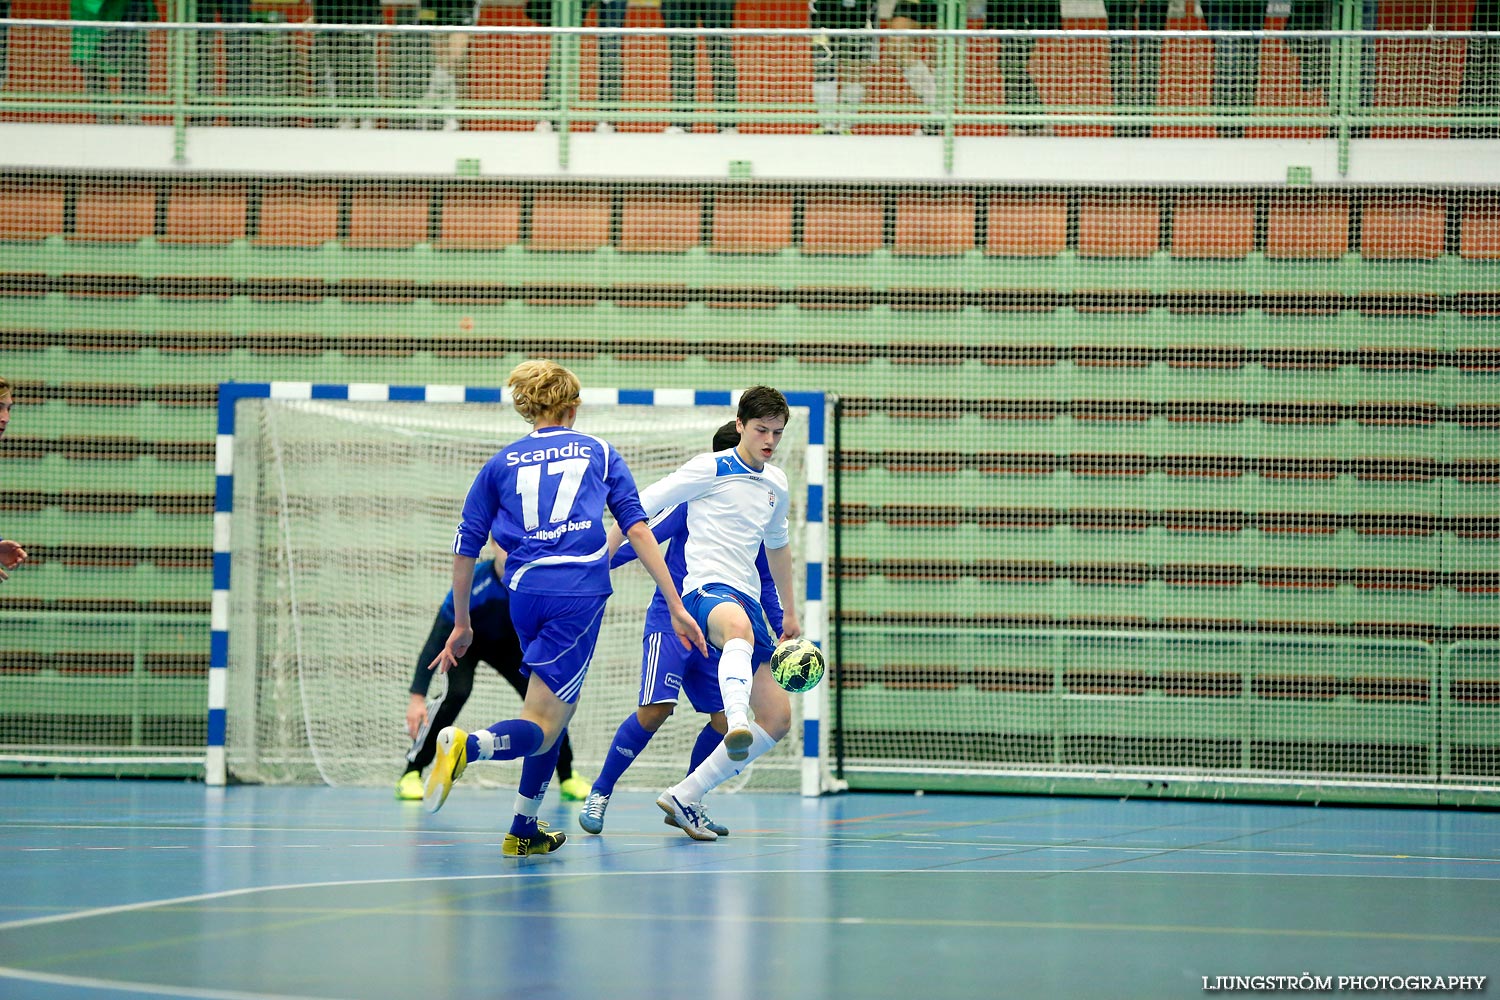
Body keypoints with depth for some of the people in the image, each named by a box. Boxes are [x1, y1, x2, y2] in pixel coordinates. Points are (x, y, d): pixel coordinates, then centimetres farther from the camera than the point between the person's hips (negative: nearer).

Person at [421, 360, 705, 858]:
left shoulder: (501, 463, 18)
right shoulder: (599, 452, 15)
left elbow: (466, 549, 15)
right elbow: (637, 528, 6)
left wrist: (461, 624, 25)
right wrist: (676, 607, 6)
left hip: (524, 592, 3)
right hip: (580, 592, -3)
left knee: (557, 707, 23)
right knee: (541, 728, -6)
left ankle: (524, 831, 20)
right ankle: (467, 743, -37)